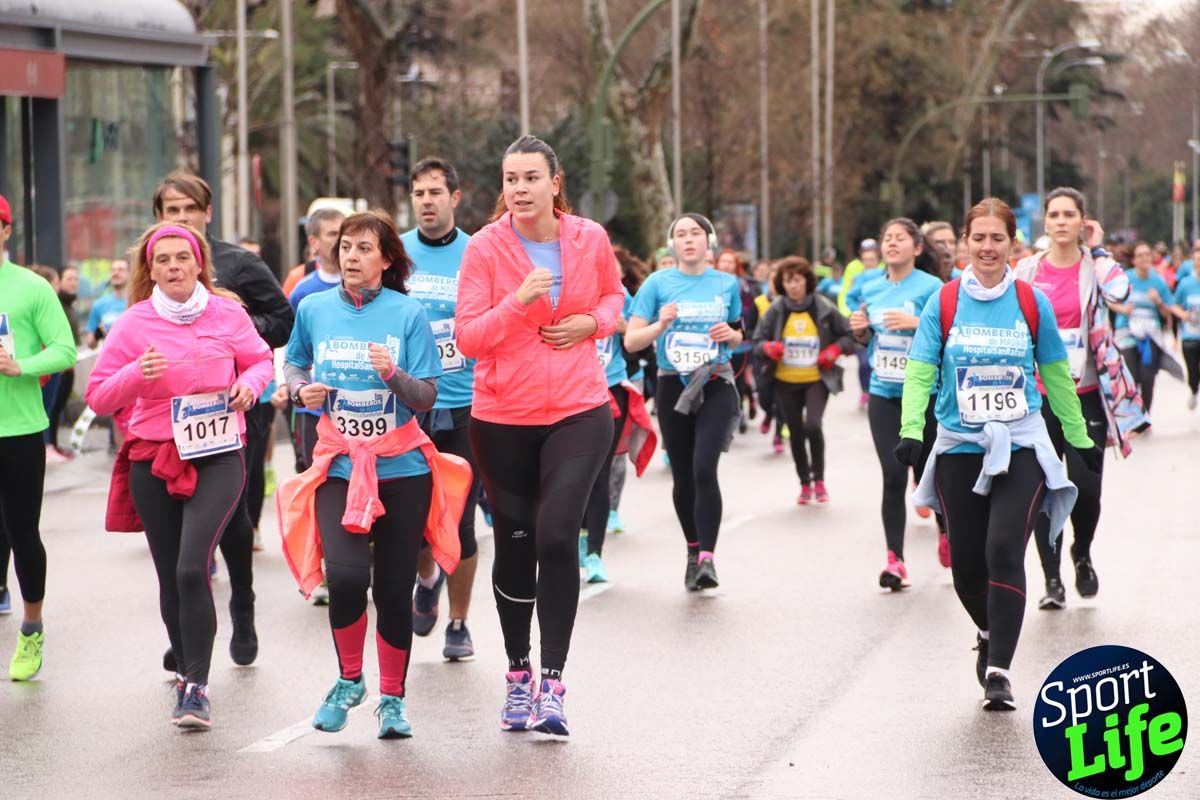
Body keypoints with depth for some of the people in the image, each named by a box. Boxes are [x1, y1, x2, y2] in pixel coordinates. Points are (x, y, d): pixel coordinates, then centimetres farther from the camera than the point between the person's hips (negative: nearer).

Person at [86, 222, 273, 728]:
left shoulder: (228, 315, 0)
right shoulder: (135, 323, -1)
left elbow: (261, 361, 18)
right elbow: (98, 396, -1)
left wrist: (249, 384, -5)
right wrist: (137, 374, -20)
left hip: (218, 455, -2)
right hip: (154, 459, 2)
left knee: (192, 567, -19)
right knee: (171, 578, 8)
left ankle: (195, 686, -14)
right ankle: (187, 670, 30)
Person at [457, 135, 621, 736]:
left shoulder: (590, 239, 0)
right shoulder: (485, 248, -6)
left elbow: (613, 295, 20)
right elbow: (468, 337, -9)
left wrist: (592, 322, -2)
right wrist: (518, 301, -24)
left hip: (578, 412, 0)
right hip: (503, 416, 0)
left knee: (556, 534, -16)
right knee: (514, 544, 9)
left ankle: (552, 684, -10)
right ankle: (517, 675, 28)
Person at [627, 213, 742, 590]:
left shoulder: (727, 284, 6)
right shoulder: (658, 283, 0)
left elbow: (738, 335, 21)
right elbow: (631, 340, -3)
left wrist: (730, 335, -2)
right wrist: (661, 325, -21)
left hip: (716, 385, -1)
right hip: (673, 386, 1)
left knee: (704, 468, -18)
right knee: (683, 476, 7)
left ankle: (707, 557, -19)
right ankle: (693, 551, 26)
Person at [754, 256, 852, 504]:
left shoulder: (824, 308, -5)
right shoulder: (776, 310, -1)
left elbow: (848, 335, 4)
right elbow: (757, 340, 4)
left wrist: (834, 350, -13)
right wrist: (768, 348, -18)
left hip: (817, 379, -3)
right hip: (785, 382, 3)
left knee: (813, 425, -21)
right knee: (796, 433, 9)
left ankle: (819, 480, -3)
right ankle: (805, 483, 26)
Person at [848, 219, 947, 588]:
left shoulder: (931, 287, -7)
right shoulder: (871, 290, 8)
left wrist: (917, 323, -22)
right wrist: (860, 331, -1)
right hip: (884, 394, 3)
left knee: (927, 474, 6)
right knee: (893, 477, -6)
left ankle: (945, 528, 37)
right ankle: (895, 560, -5)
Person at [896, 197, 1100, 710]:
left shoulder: (1032, 303, 0)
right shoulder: (943, 303, -1)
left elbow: (1056, 376, 10)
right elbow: (919, 372, -3)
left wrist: (1080, 438, 15)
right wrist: (911, 431, -18)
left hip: (1020, 446, -1)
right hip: (959, 448, 1)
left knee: (1004, 552, -17)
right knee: (965, 562, 5)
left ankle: (999, 669, -14)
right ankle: (990, 634, 37)